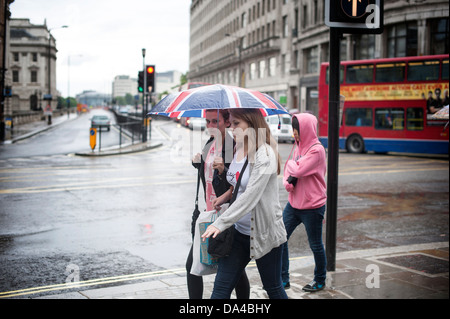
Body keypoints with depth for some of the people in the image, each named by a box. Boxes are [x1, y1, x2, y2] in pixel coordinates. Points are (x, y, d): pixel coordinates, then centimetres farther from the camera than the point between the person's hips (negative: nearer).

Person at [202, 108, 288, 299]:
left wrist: (221, 223, -31)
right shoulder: (238, 150, 6)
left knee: (273, 288, 11)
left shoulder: (265, 155, -19)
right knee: (221, 288, 3)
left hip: (264, 232, -7)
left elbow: (250, 197, -27)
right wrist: (226, 196, 5)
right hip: (239, 230, 7)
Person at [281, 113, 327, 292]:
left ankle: (320, 281, 27)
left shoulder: (317, 150, -17)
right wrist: (287, 182, -8)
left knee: (315, 245, 8)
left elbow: (298, 170, -24)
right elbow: (288, 170, 13)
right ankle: (283, 279, 16)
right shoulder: (298, 146, 8)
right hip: (293, 203, 7)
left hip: (312, 207, -7)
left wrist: (291, 164, -3)